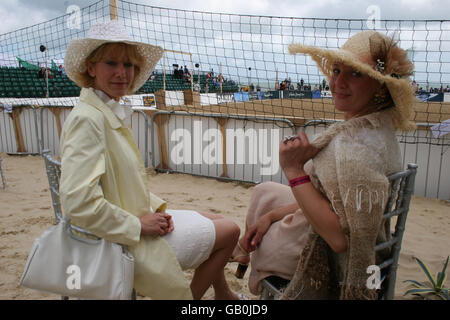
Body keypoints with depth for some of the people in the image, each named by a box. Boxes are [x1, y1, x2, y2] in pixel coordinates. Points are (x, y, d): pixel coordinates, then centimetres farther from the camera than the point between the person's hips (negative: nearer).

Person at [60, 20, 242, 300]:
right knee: (230, 231, 1)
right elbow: (78, 203, -30)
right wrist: (139, 224, -21)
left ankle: (222, 293, 37)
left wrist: (157, 207, 1)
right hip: (125, 243, -9)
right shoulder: (88, 119, -23)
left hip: (139, 218, 9)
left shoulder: (112, 114, 8)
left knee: (219, 222, 19)